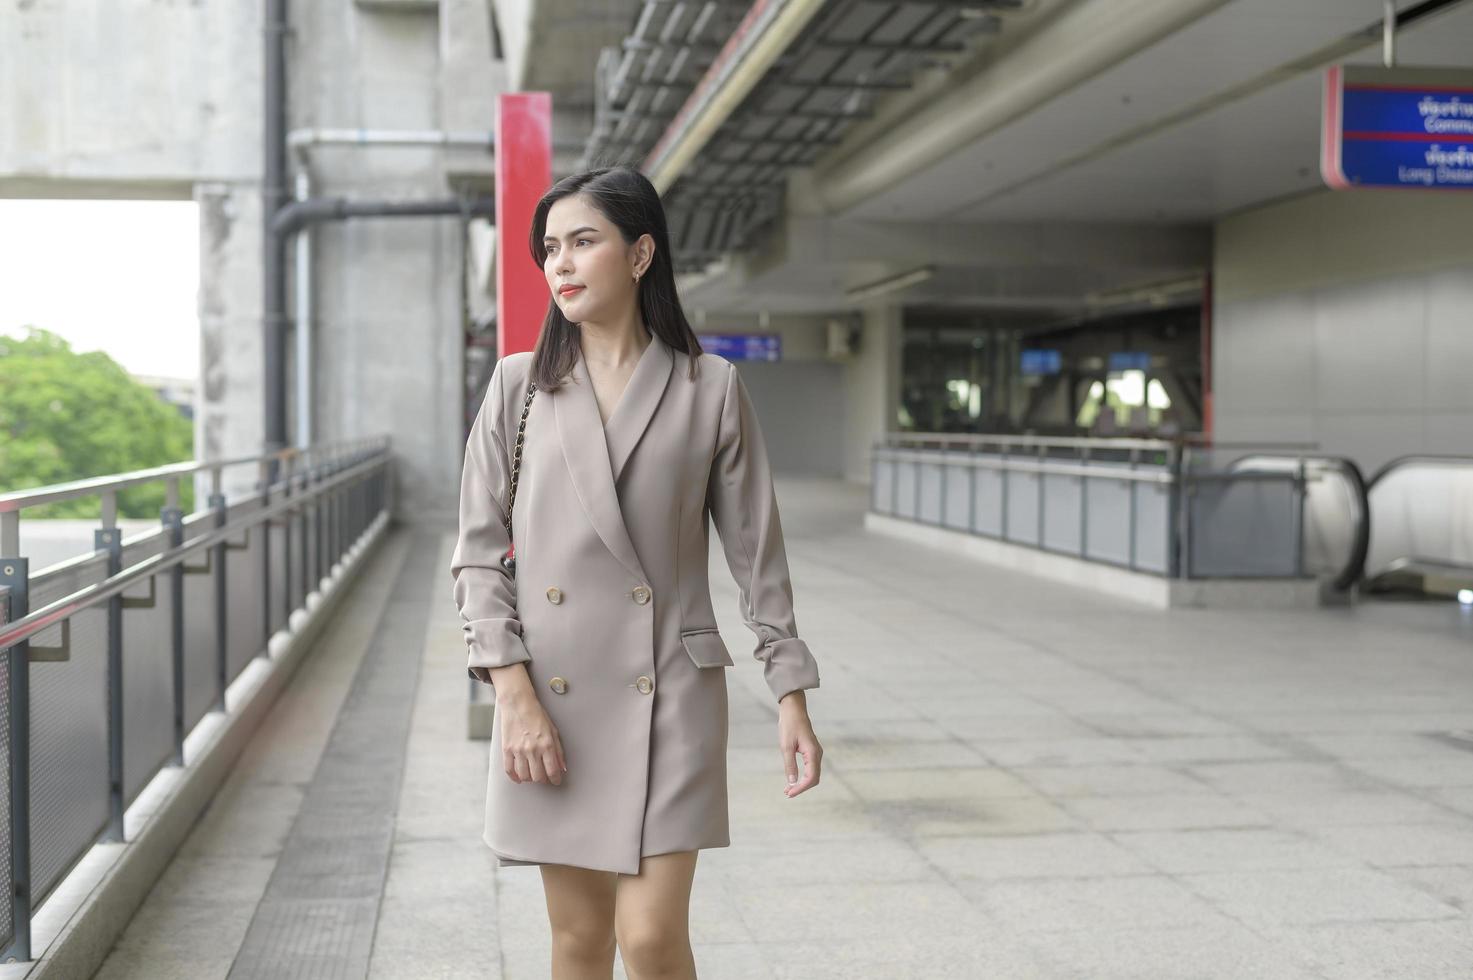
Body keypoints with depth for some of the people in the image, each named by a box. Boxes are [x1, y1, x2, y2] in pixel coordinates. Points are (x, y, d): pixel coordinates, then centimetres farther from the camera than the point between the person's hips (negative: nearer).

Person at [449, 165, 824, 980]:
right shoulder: (518, 385, 4)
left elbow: (756, 552, 4)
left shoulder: (710, 388, 0)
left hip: (668, 696, -2)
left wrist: (791, 697, 1)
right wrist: (514, 695, -8)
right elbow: (478, 553, 2)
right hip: (551, 699, 2)